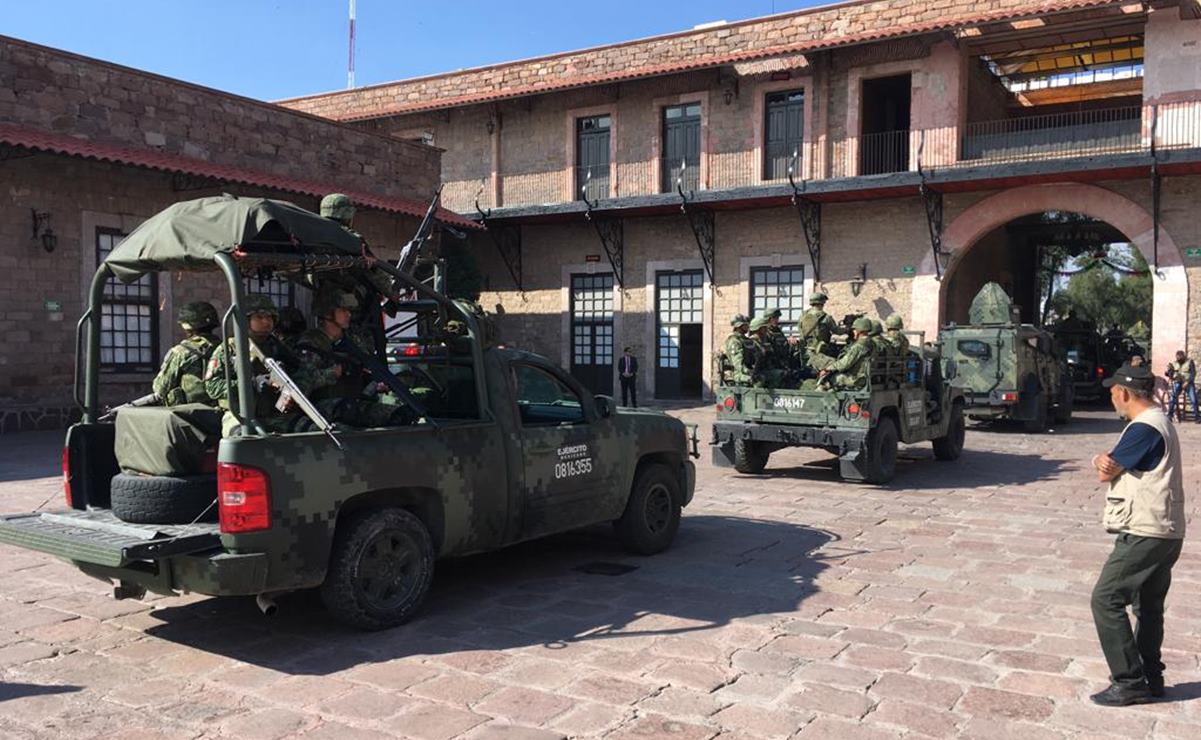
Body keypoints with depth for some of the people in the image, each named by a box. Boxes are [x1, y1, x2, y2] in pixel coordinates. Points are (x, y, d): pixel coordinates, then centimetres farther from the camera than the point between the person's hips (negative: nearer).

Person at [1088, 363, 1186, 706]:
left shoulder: (1144, 428, -19)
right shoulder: (1158, 422, 16)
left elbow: (1105, 473, -16)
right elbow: (1107, 463, 12)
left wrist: (1106, 464, 3)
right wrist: (1102, 459, -8)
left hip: (1145, 533, -10)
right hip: (1163, 532, 10)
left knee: (1106, 600, -7)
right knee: (1149, 606, 17)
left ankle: (1129, 682, -5)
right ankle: (1151, 677, 25)